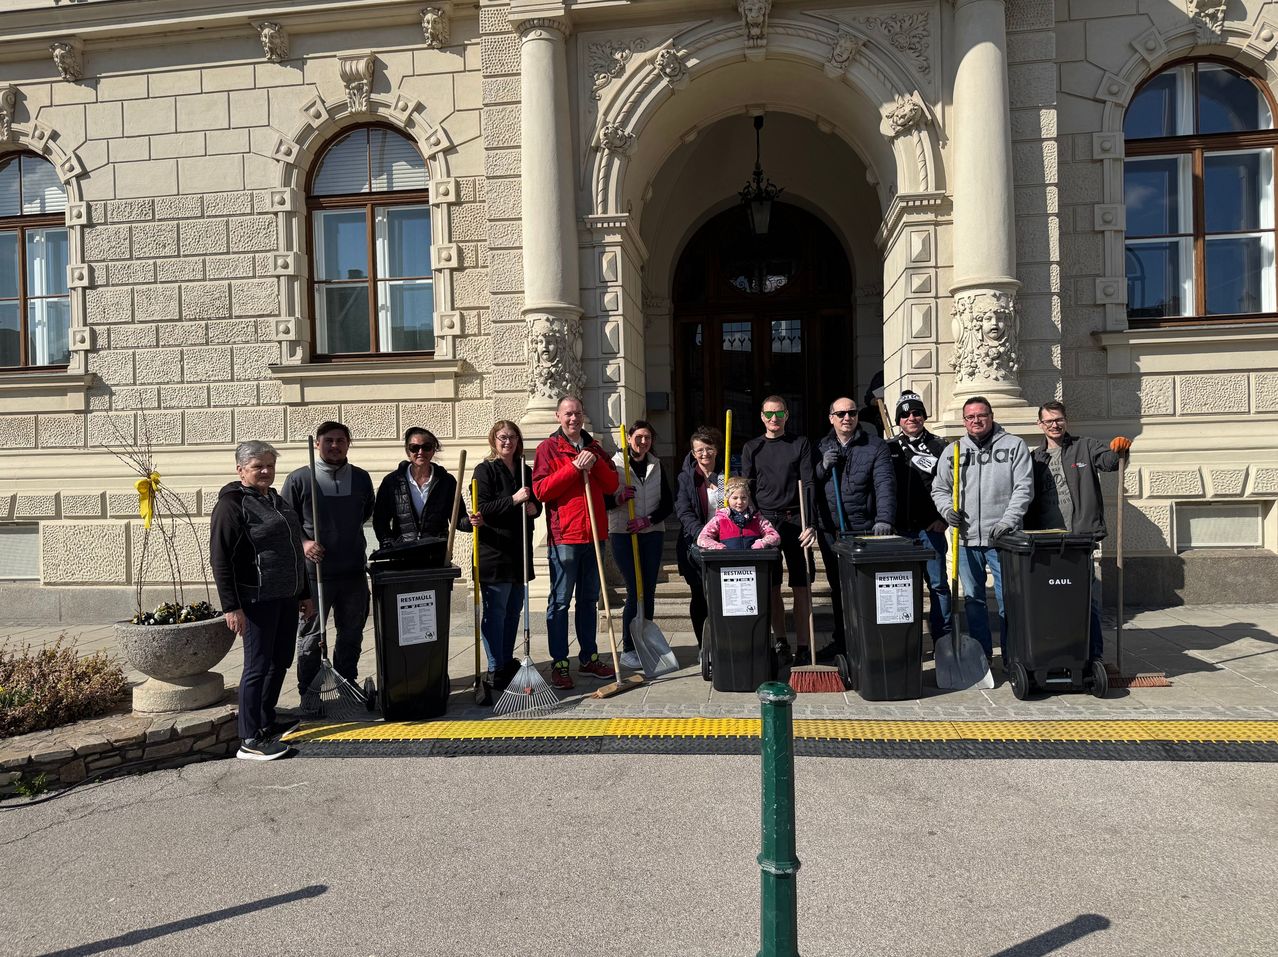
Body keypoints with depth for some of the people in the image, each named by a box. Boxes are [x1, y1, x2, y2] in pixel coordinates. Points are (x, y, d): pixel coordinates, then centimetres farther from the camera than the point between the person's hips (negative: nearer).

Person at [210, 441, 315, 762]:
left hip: (286, 597, 8)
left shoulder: (276, 500, 16)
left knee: (281, 662, 14)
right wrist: (231, 606, -19)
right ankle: (249, 741, 2)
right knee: (258, 666, -5)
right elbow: (221, 559, -14)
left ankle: (267, 723, 29)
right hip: (257, 600, -8)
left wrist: (304, 594, 21)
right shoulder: (231, 504, -9)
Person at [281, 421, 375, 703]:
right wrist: (303, 542, -12)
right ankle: (308, 695, 19)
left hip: (354, 571, 4)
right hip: (315, 571, -3)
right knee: (311, 636, 6)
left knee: (352, 634, 14)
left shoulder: (361, 478, 7)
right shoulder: (299, 479, -3)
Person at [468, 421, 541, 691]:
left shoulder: (526, 471, 16)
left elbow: (536, 504, 23)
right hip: (494, 551, -7)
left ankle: (507, 662, 25)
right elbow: (482, 510, -11)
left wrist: (534, 507, 0)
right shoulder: (485, 470, -3)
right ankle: (496, 671, 1)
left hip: (520, 552, 7)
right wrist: (514, 500, -19)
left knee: (514, 610, 13)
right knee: (495, 611, -4)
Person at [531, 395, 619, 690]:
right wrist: (574, 467, -16)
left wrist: (596, 463, -8)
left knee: (589, 599, 14)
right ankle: (559, 663, 6)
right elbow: (540, 489, -12)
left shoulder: (595, 448, 15)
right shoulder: (548, 448, -1)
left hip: (593, 534, 6)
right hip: (563, 536, -5)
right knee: (560, 601, -1)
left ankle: (589, 657, 25)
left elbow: (612, 486, 9)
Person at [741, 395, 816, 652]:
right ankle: (780, 641, 18)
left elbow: (809, 485, -1)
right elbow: (746, 489, 9)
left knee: (802, 586, -1)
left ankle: (804, 645, 4)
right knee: (771, 588, 5)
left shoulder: (800, 444, 6)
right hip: (764, 520, 1)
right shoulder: (751, 448, 11)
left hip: (795, 520, -1)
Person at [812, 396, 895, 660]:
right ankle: (841, 639, 26)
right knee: (837, 587, 14)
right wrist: (822, 467, -9)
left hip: (864, 529, -4)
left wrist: (884, 518, -27)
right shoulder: (822, 447, 11)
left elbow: (885, 483, -13)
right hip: (829, 530, 4)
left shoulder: (875, 446, -2)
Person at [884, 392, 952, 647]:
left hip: (930, 528, -2)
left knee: (938, 583, 1)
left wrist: (944, 518, -4)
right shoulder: (889, 449, 11)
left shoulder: (939, 446, 5)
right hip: (898, 529, 2)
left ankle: (943, 639, 11)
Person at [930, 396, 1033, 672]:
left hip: (1002, 538, -3)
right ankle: (981, 655, 21)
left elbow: (1023, 487, -3)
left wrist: (1008, 520, -13)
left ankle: (1011, 656, 12)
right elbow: (939, 489, 15)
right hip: (966, 538, 3)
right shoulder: (951, 451, 11)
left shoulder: (1013, 446, 4)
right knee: (973, 598, 10)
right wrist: (947, 510, -5)